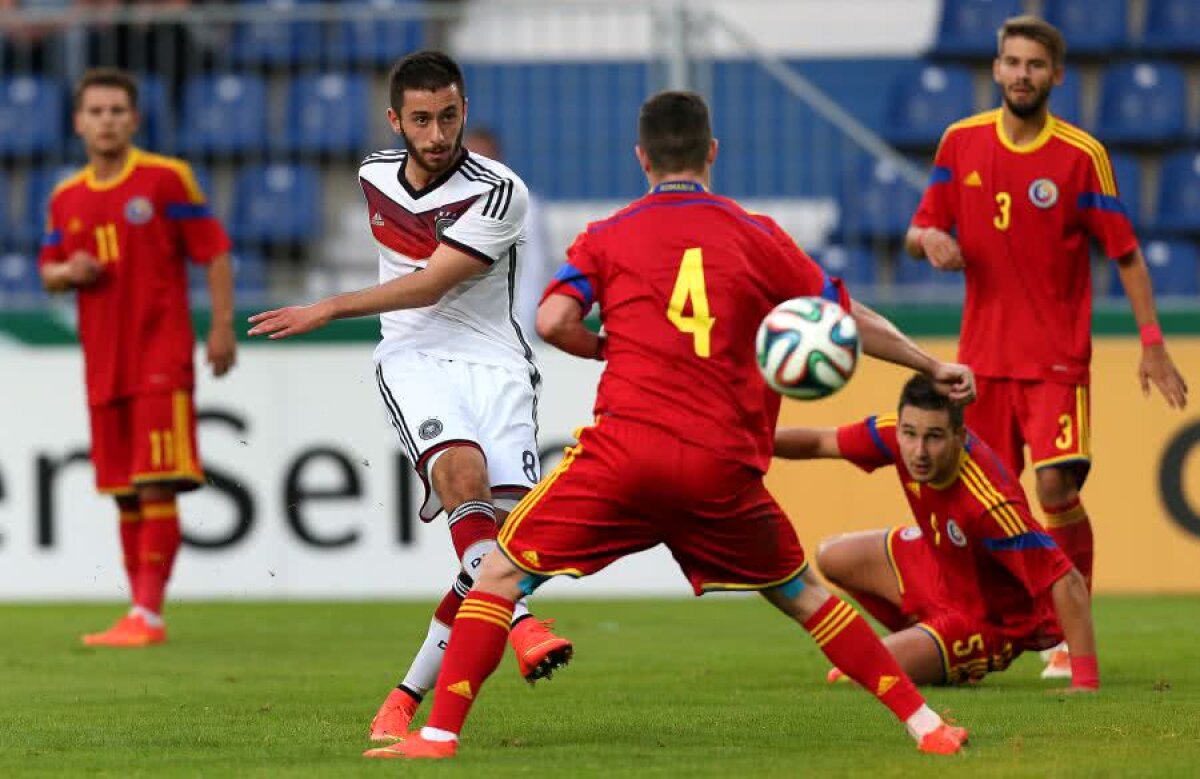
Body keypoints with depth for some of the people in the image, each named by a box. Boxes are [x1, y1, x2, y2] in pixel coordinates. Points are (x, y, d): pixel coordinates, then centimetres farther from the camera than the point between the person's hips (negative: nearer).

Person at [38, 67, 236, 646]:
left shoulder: (167, 179, -3)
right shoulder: (67, 199, 11)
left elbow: (214, 252, -3)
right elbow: (48, 270, 20)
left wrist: (222, 326, -11)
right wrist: (68, 272, -4)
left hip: (161, 356, -5)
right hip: (103, 360, 5)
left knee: (156, 485, -11)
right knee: (124, 492, 7)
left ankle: (148, 614, -12)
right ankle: (140, 614, 13)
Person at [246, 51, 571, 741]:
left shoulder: (500, 193, -10)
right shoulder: (376, 175, 9)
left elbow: (432, 284, -15)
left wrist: (329, 309, -17)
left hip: (495, 363, -2)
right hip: (413, 357, 2)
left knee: (507, 524, -17)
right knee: (463, 474, -31)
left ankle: (410, 697, -7)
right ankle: (521, 624, -44)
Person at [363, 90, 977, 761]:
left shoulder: (608, 236, 10)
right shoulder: (755, 235, 13)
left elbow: (552, 321, -5)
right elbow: (850, 320, 18)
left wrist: (609, 349, 16)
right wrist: (932, 366, 32)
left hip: (625, 447, -2)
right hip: (724, 466, 2)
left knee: (502, 574, 7)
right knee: (800, 594, 21)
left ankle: (440, 733, -5)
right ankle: (924, 723, 18)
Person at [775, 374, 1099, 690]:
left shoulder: (990, 505, -43)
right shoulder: (894, 434, -23)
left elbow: (1068, 583, -40)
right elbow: (821, 443, -5)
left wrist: (1086, 682, -44)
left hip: (989, 619, -7)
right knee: (832, 557, 19)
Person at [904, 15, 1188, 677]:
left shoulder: (1081, 155, -6)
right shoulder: (961, 143, 4)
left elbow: (1125, 252, -1)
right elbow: (917, 235, 10)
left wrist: (1152, 343, -7)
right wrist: (929, 239, -15)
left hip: (1057, 355, -3)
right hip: (983, 353, 3)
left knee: (1057, 488, -14)